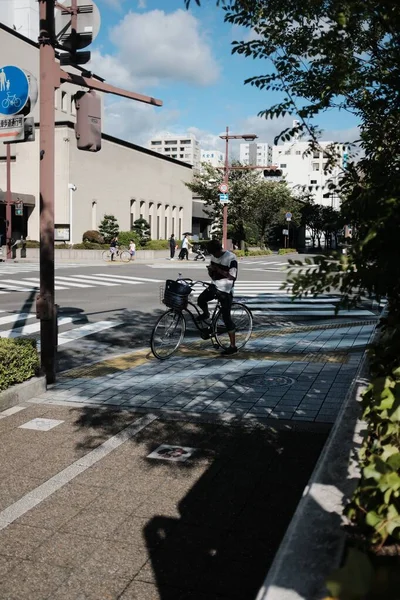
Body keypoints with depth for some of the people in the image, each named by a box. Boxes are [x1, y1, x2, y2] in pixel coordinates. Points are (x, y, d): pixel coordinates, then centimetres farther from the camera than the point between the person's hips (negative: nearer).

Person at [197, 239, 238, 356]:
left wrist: (217, 269, -26)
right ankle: (206, 314, 22)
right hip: (215, 286, 7)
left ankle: (233, 346, 2)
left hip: (226, 290, -6)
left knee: (226, 317, -6)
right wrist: (211, 271, -8)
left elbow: (232, 276, -21)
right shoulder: (214, 256, 3)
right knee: (201, 299, -15)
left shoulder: (231, 258, -18)